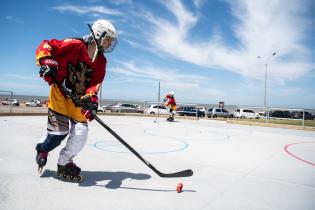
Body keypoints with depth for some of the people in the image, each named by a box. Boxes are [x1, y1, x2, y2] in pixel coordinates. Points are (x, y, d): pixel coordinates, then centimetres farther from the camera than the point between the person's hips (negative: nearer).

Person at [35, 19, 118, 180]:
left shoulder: (101, 61, 2)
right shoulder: (74, 45, -16)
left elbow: (95, 83, -7)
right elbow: (45, 46, -12)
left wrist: (91, 98, -24)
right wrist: (46, 63, -28)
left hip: (78, 99, 6)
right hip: (60, 93, -5)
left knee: (81, 133, -4)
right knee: (59, 131, -9)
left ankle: (64, 163, 19)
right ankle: (41, 149, 27)